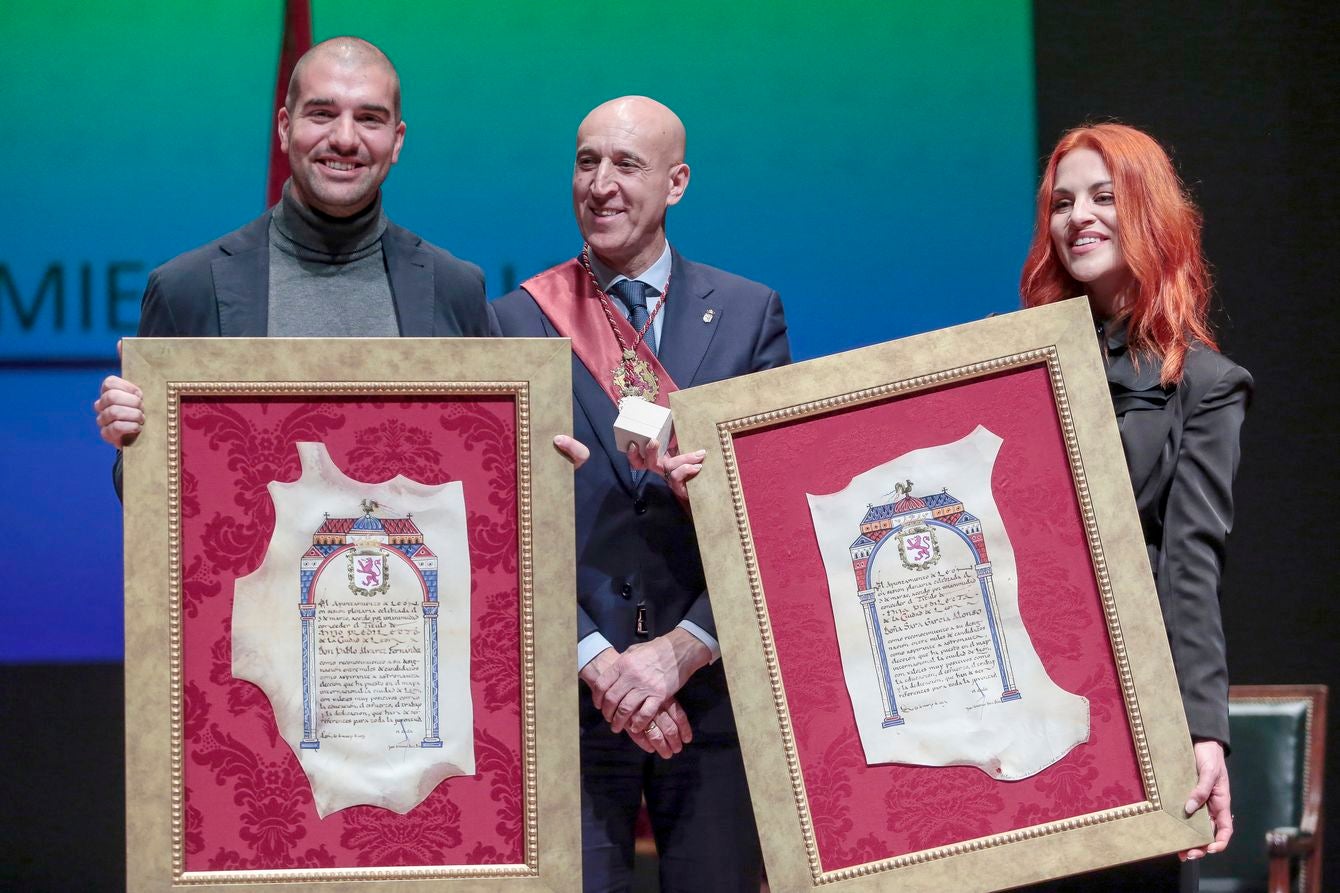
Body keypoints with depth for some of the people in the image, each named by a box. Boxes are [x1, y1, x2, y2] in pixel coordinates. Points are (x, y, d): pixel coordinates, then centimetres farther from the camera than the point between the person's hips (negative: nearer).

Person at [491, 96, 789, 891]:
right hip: (568, 696, -1)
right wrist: (596, 661, -11)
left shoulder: (750, 314, 6)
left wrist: (683, 649, -10)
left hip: (714, 688, 1)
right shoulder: (518, 323, 4)